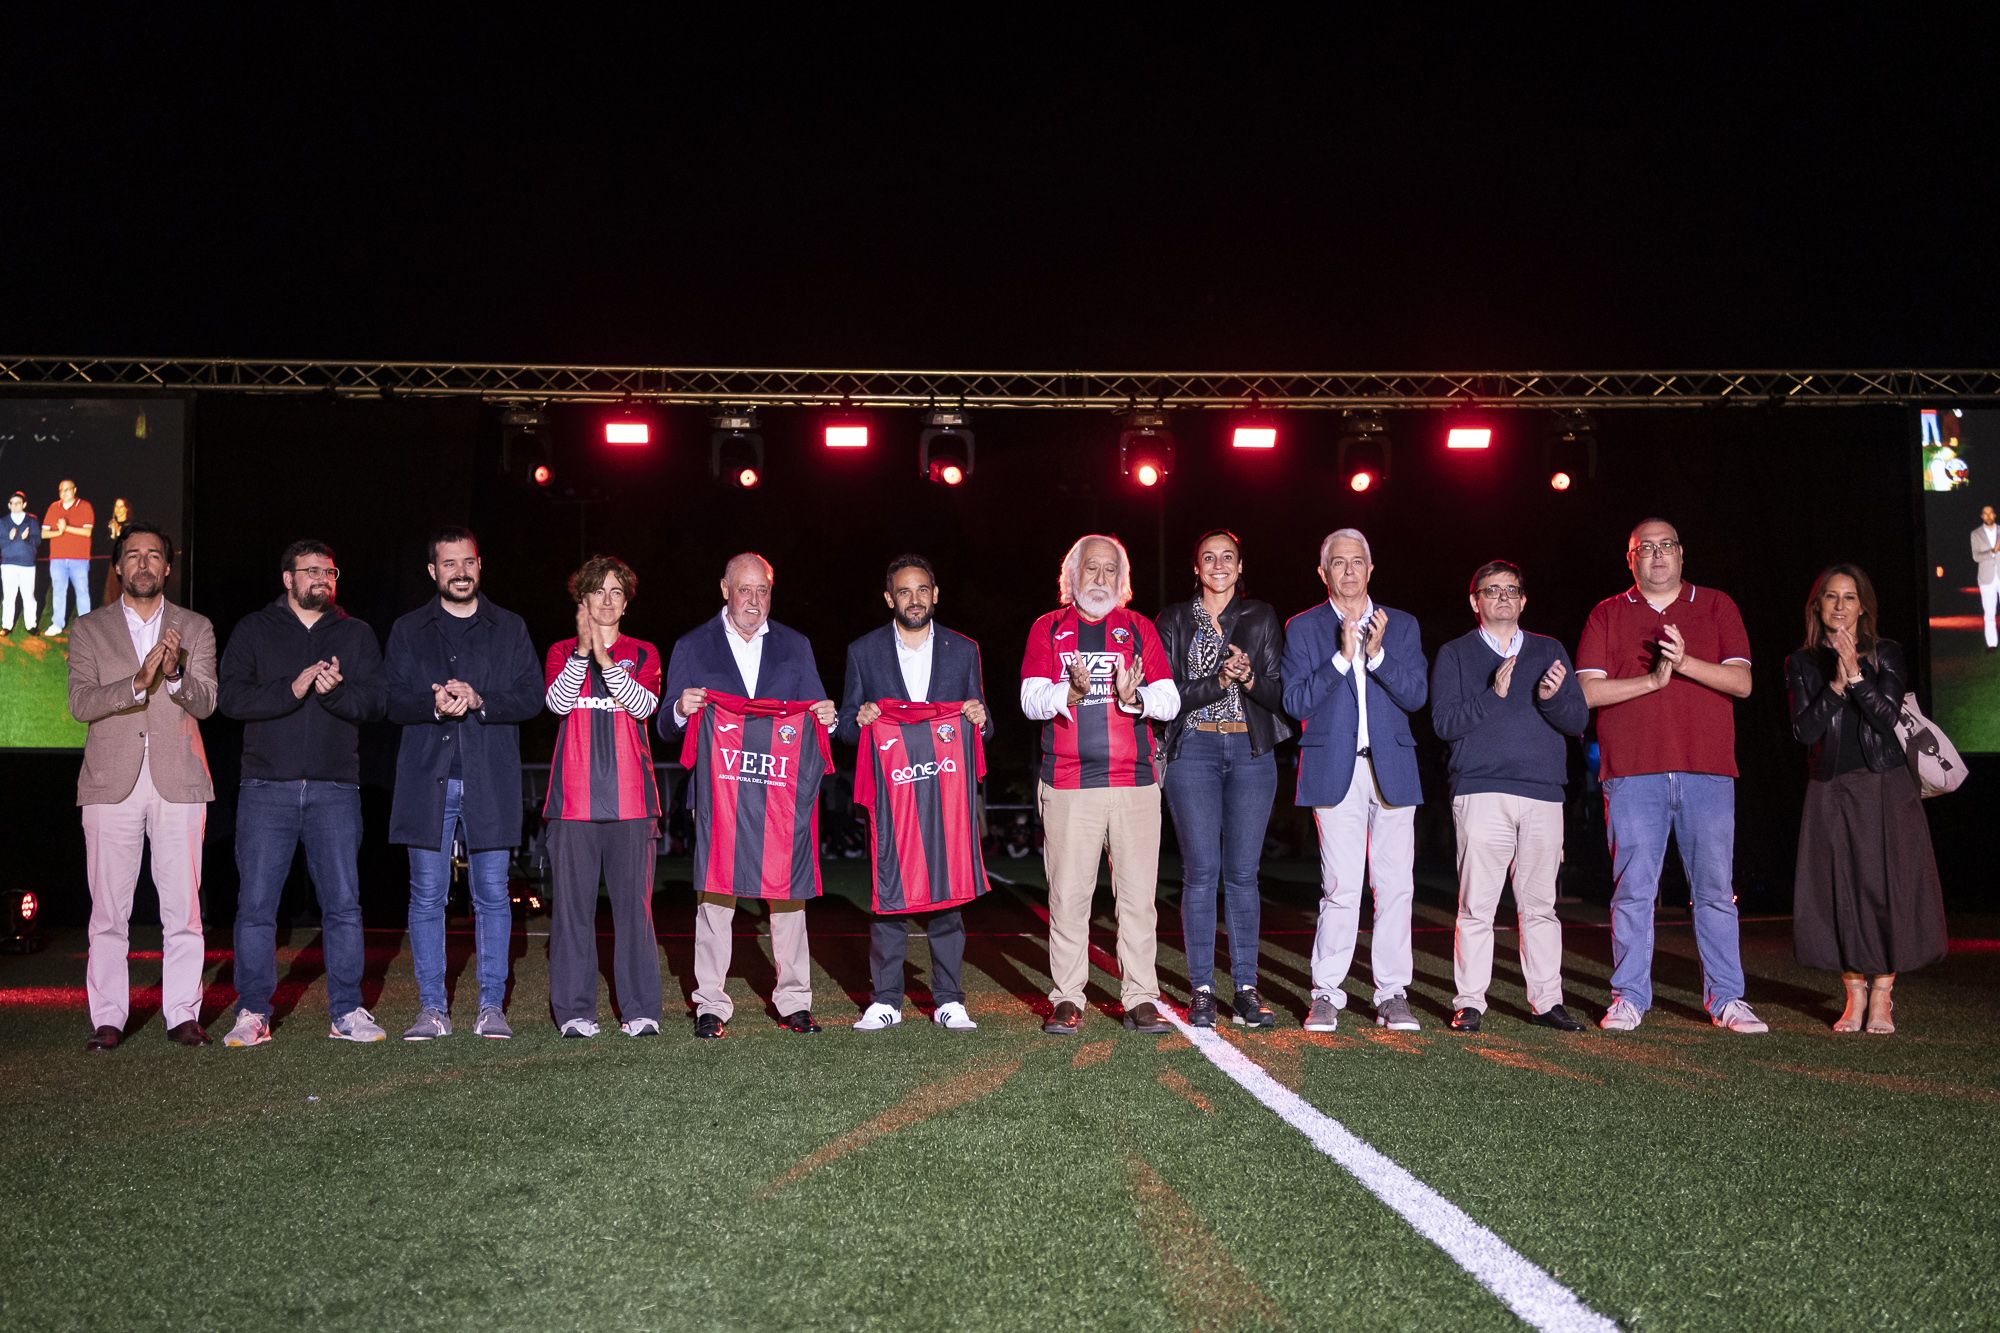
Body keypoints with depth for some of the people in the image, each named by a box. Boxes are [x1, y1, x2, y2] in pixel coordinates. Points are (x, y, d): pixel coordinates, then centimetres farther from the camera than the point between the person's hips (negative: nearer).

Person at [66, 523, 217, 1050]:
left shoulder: (195, 629, 11)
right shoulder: (90, 629, 9)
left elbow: (205, 701, 0)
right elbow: (81, 702, -4)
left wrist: (174, 675, -21)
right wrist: (139, 681, -20)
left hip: (178, 782, 0)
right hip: (112, 783, 0)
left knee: (182, 907, 0)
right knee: (109, 909, 1)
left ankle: (183, 1015, 6)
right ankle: (107, 1019, 8)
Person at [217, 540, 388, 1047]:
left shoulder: (356, 635, 12)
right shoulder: (254, 631, 9)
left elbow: (374, 701, 0)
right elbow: (233, 698, -4)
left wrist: (336, 691, -20)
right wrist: (293, 688, -18)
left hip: (335, 790, 1)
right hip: (267, 788, -1)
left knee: (343, 903, 1)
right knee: (255, 904, -1)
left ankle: (347, 1013, 9)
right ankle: (252, 1014, 9)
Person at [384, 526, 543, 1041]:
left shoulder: (510, 628, 12)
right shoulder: (408, 630, 13)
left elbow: (532, 697, 3)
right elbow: (393, 702, 4)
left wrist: (479, 700, -14)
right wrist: (434, 705, -16)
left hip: (489, 781, 0)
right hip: (426, 780, 1)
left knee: (492, 895, 1)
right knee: (426, 897, 1)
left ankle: (492, 1007, 7)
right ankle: (432, 1009, 8)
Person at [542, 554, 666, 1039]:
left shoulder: (642, 653, 12)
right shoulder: (562, 652, 13)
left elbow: (644, 705, -6)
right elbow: (557, 702, -6)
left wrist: (606, 659, -16)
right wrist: (583, 650, -16)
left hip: (630, 794, 0)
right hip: (574, 796, 0)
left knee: (634, 902, -2)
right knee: (572, 902, 0)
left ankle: (640, 1010, 2)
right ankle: (574, 1011, 6)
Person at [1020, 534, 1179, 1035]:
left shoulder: (1139, 628, 13)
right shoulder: (1048, 628, 11)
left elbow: (1169, 701, 6)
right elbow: (1031, 701, 0)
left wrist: (1133, 696, -15)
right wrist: (1071, 692, -19)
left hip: (1135, 782, 1)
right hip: (1068, 786, -1)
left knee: (1138, 896, 0)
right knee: (1068, 896, -1)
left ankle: (1141, 998, 7)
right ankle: (1067, 999, 8)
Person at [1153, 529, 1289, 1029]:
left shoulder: (1261, 618, 12)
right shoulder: (1175, 620, 8)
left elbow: (1279, 694, 6)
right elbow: (1167, 693, -2)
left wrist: (1250, 678, -14)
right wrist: (1219, 682, -15)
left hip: (1251, 751, 1)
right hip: (1194, 750, -1)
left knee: (1243, 872, 1)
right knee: (1201, 870, -5)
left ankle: (1245, 988, 7)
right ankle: (1201, 990, 1)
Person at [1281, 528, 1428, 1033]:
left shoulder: (1401, 625, 13)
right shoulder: (1303, 628, 8)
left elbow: (1416, 695, 2)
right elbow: (1295, 702, -2)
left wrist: (1377, 653, -12)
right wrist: (1341, 658, -12)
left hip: (1392, 769, 2)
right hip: (1335, 771, -2)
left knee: (1395, 886, 1)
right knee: (1341, 888, -6)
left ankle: (1392, 994, 9)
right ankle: (1326, 995, 3)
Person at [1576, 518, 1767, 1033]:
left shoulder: (1717, 607, 12)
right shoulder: (1607, 615, 11)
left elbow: (1742, 682, 1)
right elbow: (1587, 692, 0)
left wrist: (1685, 663, -14)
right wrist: (1651, 680, -11)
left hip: (1708, 770, 1)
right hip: (1632, 773, -1)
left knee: (1715, 889, 2)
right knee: (1633, 888, 0)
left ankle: (1726, 998, 11)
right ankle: (1629, 997, 7)